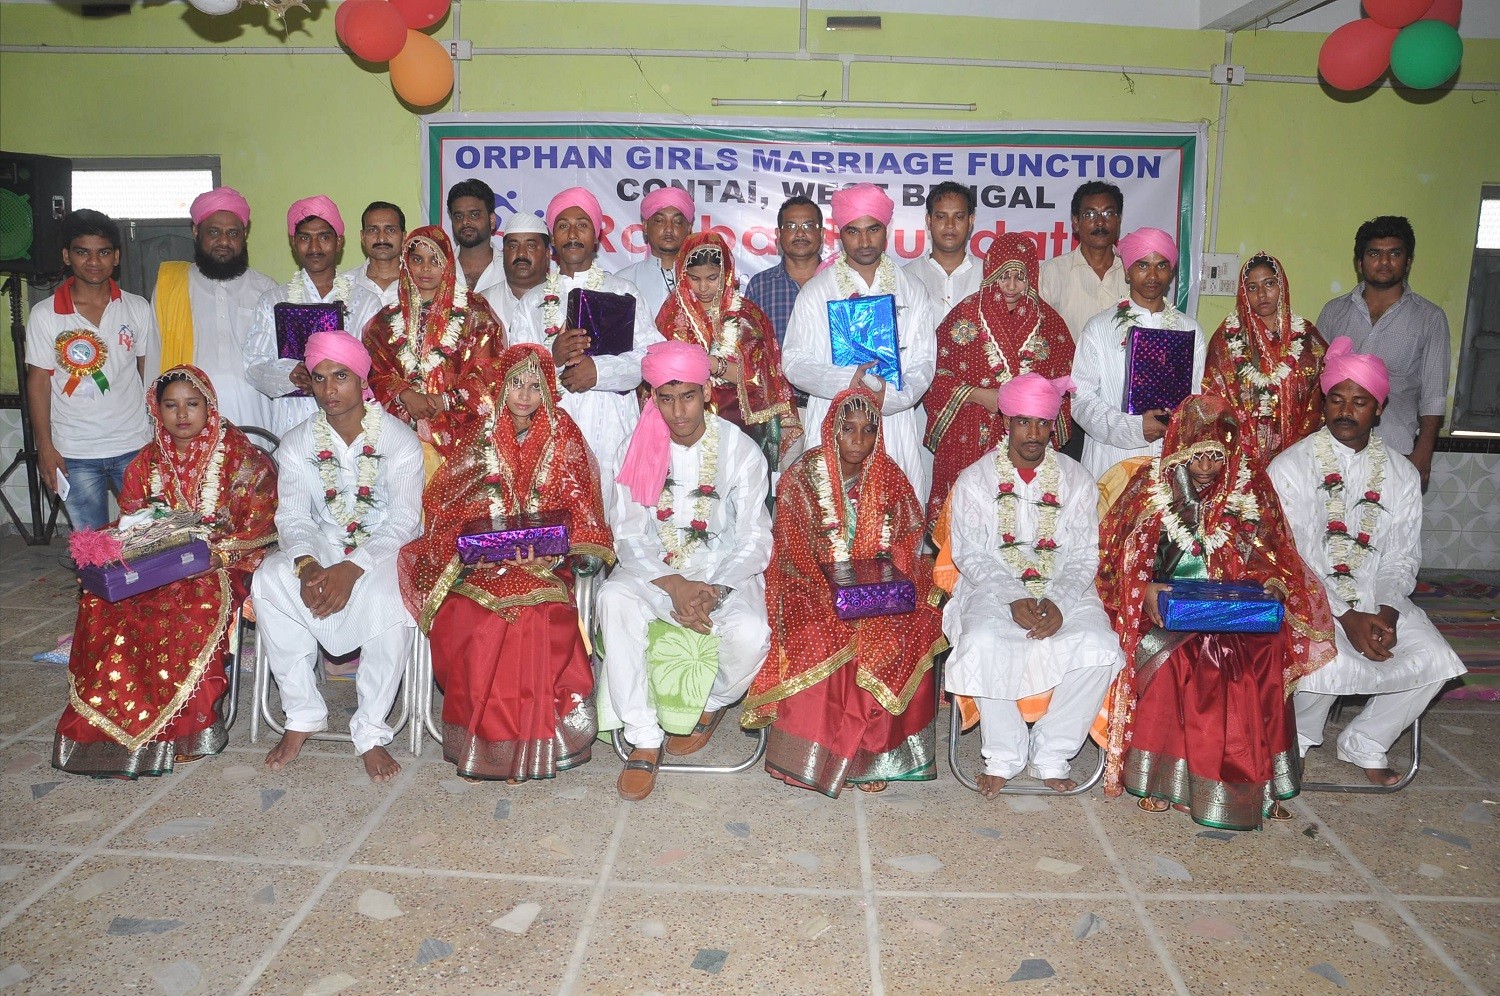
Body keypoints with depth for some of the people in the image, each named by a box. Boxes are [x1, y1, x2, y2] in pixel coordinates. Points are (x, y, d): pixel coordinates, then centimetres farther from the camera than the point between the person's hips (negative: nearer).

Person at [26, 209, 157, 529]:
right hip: (75, 454, -1)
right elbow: (38, 382, 1)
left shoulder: (138, 309, 1)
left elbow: (150, 373, 6)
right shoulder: (43, 316, -3)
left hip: (135, 446, 1)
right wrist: (45, 448, -3)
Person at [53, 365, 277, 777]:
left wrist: (216, 553, -23)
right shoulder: (147, 462, 13)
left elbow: (258, 524, -9)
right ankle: (110, 724, -13)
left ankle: (180, 726, -19)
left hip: (222, 563, -5)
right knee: (100, 604, -23)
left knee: (196, 608, -35)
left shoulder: (240, 456, -2)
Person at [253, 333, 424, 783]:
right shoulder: (297, 444, 5)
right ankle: (303, 716, -14)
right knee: (270, 580, -28)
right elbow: (293, 517, -2)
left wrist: (353, 568, -29)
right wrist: (306, 563, -25)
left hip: (383, 549, -3)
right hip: (320, 548, 3)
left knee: (389, 597, -37)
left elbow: (403, 521, -14)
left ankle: (371, 731, -21)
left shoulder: (400, 441, -6)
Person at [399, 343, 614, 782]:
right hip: (483, 559, 1)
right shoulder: (484, 432, 8)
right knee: (471, 618, -29)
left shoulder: (562, 434, 5)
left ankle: (529, 743, -16)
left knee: (536, 617, -32)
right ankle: (478, 739, -12)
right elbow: (448, 501, 7)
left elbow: (577, 507, 1)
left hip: (543, 560, -1)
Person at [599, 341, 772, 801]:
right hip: (654, 568, 2)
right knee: (614, 599, -31)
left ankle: (714, 704, 6)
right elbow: (629, 535, -5)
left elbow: (755, 542, -7)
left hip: (724, 571, -1)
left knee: (750, 634, -32)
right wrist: (675, 587, -21)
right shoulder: (640, 449, -2)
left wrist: (713, 591, -25)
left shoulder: (741, 451, -7)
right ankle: (644, 738, -19)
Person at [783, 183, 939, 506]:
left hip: (895, 427, 1)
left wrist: (888, 397, -14)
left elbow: (923, 364, 6)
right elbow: (794, 362, 0)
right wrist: (846, 382, -17)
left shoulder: (912, 292, 12)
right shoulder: (816, 292, 8)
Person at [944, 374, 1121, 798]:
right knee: (983, 645, -33)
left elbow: (1083, 556, 3)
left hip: (1064, 591, 2)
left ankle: (1052, 753, -9)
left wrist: (1059, 603, -17)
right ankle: (1003, 754, -11)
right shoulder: (975, 480, 3)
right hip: (993, 589, -1)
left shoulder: (1076, 480, 8)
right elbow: (970, 555, -3)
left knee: (1097, 647, -28)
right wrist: (1014, 600, -20)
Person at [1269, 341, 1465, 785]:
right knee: (1330, 665, -31)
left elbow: (1403, 557, 7)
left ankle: (1365, 743, 8)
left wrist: (1387, 613, -13)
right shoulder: (1291, 467, -6)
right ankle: (1297, 739, 3)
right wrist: (1346, 618, -19)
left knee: (1436, 660, -17)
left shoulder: (1401, 474, 7)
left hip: (1377, 598, 5)